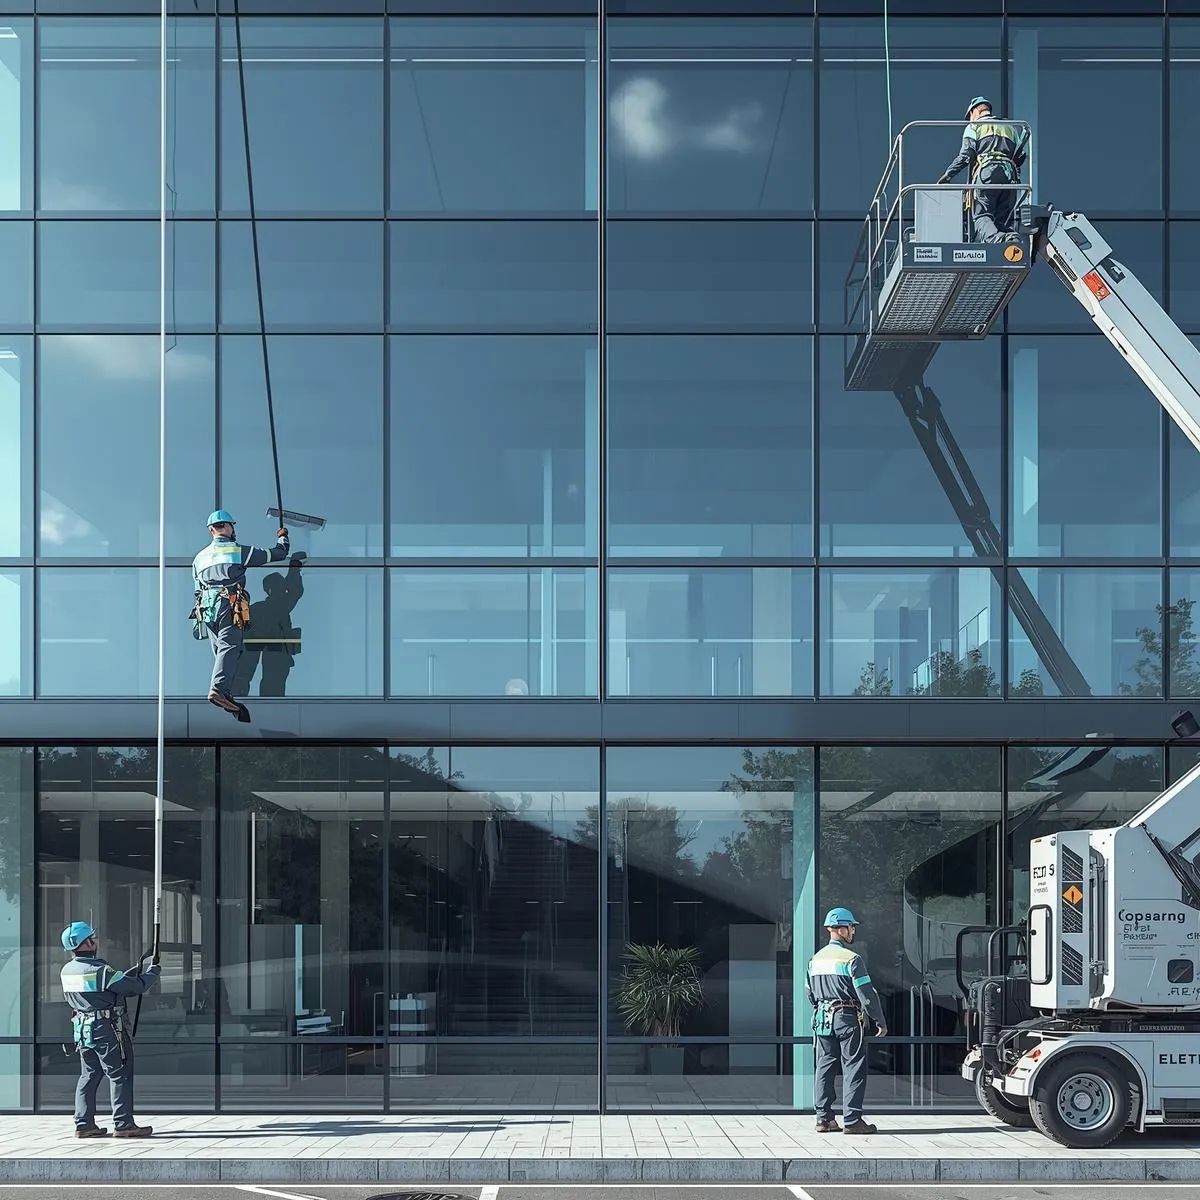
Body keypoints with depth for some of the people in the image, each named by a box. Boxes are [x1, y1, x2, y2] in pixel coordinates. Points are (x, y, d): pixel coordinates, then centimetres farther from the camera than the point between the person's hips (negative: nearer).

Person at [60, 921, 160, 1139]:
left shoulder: (67, 971, 6)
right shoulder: (100, 971, -18)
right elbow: (137, 986, -14)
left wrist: (137, 970, 15)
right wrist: (153, 971, 5)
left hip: (83, 1030, 8)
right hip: (107, 1030, -8)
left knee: (88, 1076, 13)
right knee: (120, 1076, -1)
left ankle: (84, 1124, 12)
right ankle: (123, 1124, 0)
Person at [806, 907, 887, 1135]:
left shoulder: (815, 959, 10)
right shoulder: (851, 959, -12)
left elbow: (809, 993, 17)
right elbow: (866, 994, -14)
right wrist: (880, 1022, -8)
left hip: (823, 1020, 7)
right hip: (848, 1018, -7)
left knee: (825, 1067, 10)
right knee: (854, 1068, -3)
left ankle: (824, 1118, 9)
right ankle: (852, 1120, -7)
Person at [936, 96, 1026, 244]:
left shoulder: (973, 127, 12)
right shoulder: (1010, 127, 29)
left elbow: (965, 155, 0)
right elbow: (1020, 156, 20)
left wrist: (947, 175, 6)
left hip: (986, 172, -5)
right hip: (1010, 174, 5)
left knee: (981, 216, -15)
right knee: (1004, 220, 6)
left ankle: (996, 238, -46)